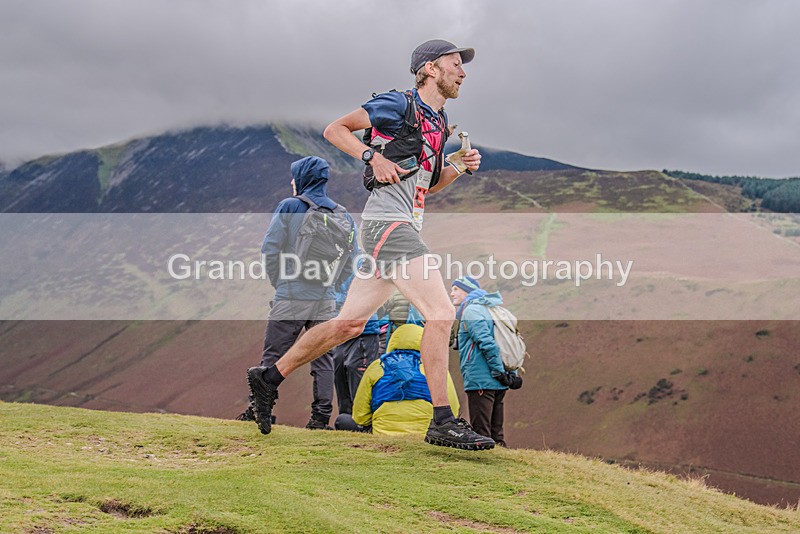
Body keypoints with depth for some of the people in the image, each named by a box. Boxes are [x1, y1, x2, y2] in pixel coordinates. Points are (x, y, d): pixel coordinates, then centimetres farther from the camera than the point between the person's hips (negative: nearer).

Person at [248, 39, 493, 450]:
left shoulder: (438, 122, 21)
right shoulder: (399, 105, -4)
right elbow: (334, 129, -5)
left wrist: (460, 167, 8)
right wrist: (373, 156, -19)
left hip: (404, 227, 9)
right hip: (388, 222, -9)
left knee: (349, 324, 11)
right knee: (441, 313, -18)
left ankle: (269, 378, 21)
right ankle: (442, 423, -17)